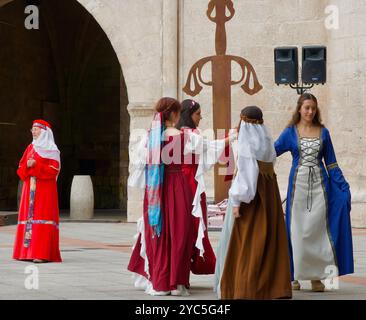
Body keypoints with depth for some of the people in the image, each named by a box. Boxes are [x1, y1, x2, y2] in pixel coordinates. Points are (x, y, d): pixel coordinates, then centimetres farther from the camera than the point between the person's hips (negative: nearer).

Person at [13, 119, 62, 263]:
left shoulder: (52, 149, -3)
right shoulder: (30, 148, 16)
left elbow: (54, 170, -11)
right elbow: (21, 168, 13)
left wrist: (36, 165, -18)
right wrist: (27, 165, -9)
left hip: (45, 188, -6)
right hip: (30, 188, 6)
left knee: (42, 218, -11)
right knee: (28, 216, 3)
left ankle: (43, 253, -14)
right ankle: (27, 252, 6)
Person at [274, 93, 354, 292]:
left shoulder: (323, 132, 7)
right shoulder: (290, 132, 3)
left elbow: (331, 163, 9)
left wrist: (343, 187, 2)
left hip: (319, 185, 1)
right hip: (298, 184, -1)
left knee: (318, 228, 0)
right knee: (297, 229, 1)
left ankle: (316, 276, 5)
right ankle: (295, 275, 9)